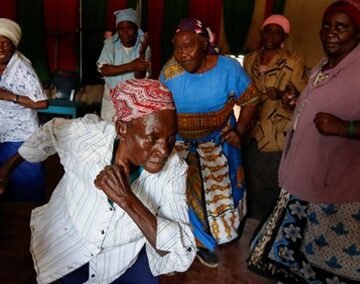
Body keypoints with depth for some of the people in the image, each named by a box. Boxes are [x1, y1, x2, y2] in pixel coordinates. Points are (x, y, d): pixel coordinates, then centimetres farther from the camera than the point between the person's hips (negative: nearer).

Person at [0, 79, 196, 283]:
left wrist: (127, 199, -48)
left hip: (125, 257, 0)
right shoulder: (85, 134, -29)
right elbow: (51, 132, -3)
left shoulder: (173, 170, -30)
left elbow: (183, 256, -37)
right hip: (67, 250, 0)